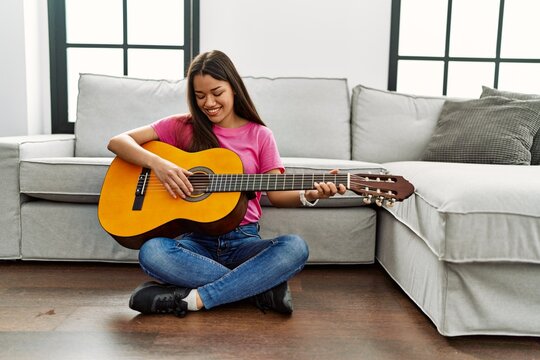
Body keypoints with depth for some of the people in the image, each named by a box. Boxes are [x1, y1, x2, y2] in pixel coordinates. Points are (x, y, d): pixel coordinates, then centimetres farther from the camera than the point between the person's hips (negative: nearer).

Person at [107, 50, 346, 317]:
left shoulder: (259, 136, 6)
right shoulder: (183, 127, 6)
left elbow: (276, 193, 1)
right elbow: (117, 142, 3)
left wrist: (308, 195, -20)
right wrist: (157, 163, -16)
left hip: (243, 240, 0)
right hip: (196, 239, 0)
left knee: (295, 247, -29)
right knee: (151, 252, -32)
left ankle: (193, 300, -26)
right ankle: (263, 287, -23)